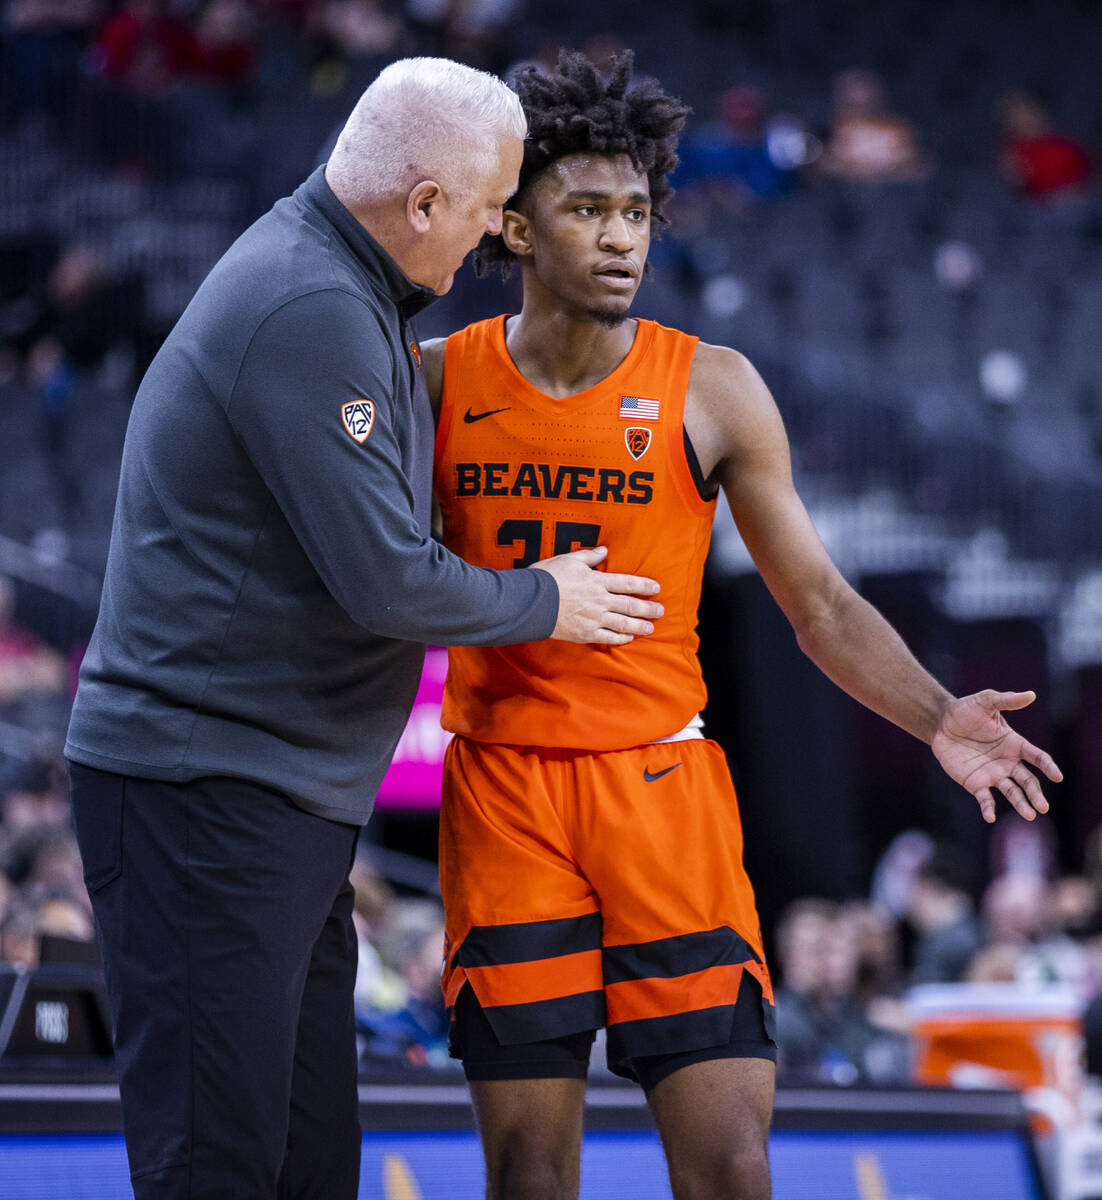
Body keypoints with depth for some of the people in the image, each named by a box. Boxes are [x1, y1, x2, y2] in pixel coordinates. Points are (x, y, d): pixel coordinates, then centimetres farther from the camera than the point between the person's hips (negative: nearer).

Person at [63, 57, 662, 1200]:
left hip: (286, 797, 11)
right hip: (205, 789, -11)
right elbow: (384, 582, -20)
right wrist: (542, 604, -3)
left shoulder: (334, 279, 14)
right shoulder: (311, 313, -20)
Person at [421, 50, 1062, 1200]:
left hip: (662, 788, -1)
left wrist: (937, 717, -13)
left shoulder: (713, 391, 0)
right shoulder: (437, 382, 4)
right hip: (503, 792, 1)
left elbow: (820, 602, 2)